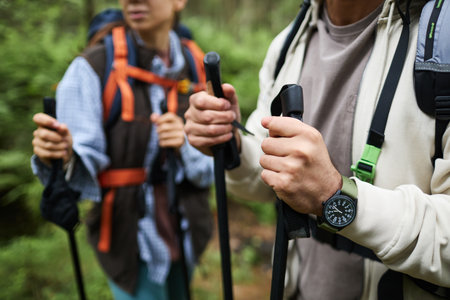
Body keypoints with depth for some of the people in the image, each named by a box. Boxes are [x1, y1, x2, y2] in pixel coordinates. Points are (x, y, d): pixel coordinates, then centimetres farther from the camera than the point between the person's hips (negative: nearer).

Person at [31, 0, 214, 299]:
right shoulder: (92, 67, -15)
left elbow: (211, 170, -3)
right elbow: (83, 173, -21)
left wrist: (187, 145, -23)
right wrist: (61, 159, -42)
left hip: (185, 234, 5)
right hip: (131, 240, -4)